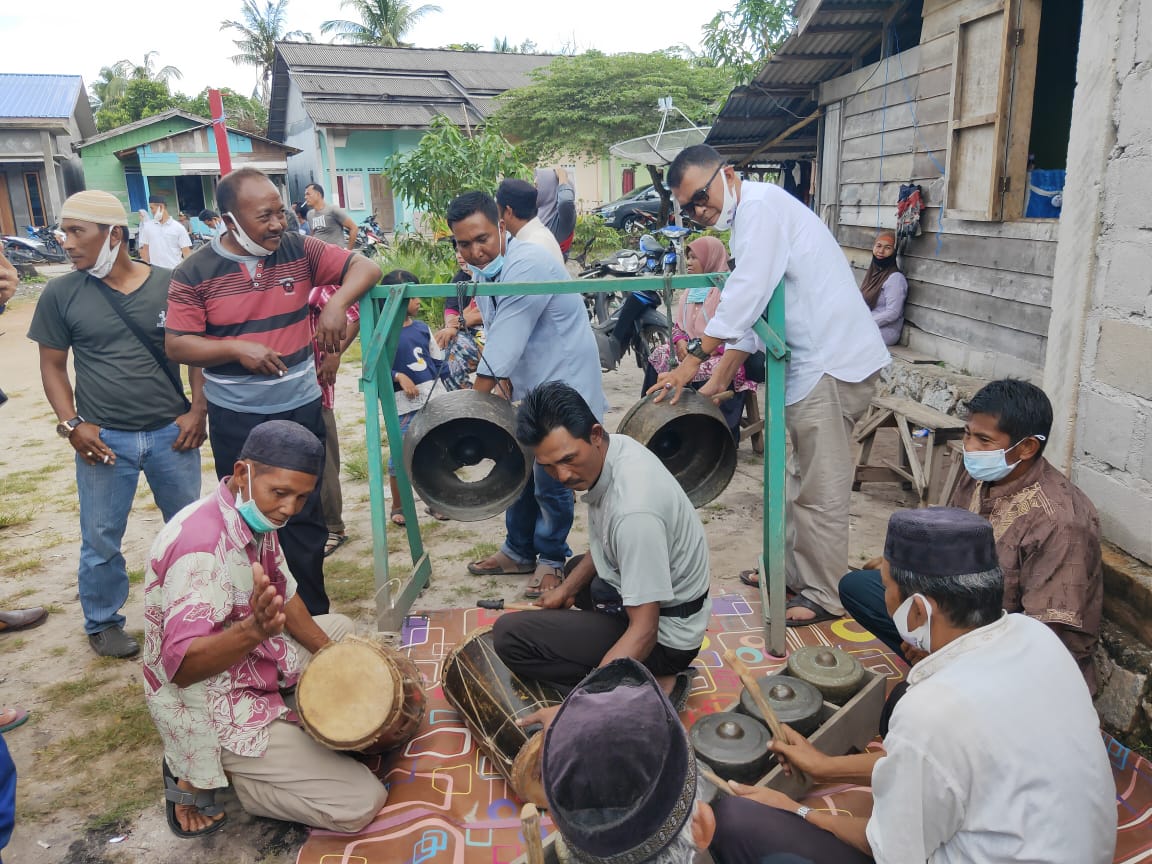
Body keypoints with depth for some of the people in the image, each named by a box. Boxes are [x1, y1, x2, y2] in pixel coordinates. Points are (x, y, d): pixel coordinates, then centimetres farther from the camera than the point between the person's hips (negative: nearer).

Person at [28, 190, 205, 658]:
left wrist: (198, 410, -5)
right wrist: (71, 424, -7)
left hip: (172, 432, 1)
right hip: (104, 439, 0)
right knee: (101, 539, 9)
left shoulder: (170, 284, -3)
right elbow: (52, 364, 4)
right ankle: (103, 622, 30)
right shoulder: (61, 293, -2)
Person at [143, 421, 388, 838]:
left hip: (252, 664, 9)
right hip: (214, 713, -9)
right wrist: (254, 630, -52)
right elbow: (182, 666, -36)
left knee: (339, 628, 29)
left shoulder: (253, 517, -2)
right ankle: (200, 777, 2)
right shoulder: (202, 545, -31)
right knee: (361, 803, -11)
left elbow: (285, 599, 9)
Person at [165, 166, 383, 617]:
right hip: (235, 419, -1)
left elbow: (365, 267, -2)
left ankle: (314, 613, 26)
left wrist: (337, 301, -21)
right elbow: (176, 344, -7)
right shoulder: (195, 273, -7)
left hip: (300, 409, 1)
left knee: (305, 516, 9)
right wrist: (237, 348, -22)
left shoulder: (298, 250, -3)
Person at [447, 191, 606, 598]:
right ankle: (519, 552, 32)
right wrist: (503, 380, -7)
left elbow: (503, 345, -28)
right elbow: (496, 337, 9)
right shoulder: (486, 269, 4)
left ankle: (551, 559, 20)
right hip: (526, 386, 9)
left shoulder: (526, 265, -25)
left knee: (549, 480, 0)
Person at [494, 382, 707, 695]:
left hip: (663, 634, -10)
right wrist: (567, 588, 8)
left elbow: (644, 631, -30)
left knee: (509, 635, -17)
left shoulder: (633, 509, -34)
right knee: (574, 567, 35)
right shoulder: (613, 448, -6)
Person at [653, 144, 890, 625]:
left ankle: (824, 597, 10)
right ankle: (793, 570, 33)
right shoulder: (750, 220, 19)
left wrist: (692, 360, -19)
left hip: (832, 363, -10)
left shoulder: (761, 205, -12)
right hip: (814, 362, 10)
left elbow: (744, 296, -22)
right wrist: (719, 381, 15)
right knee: (803, 480, 19)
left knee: (820, 491, -2)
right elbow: (751, 312, 20)